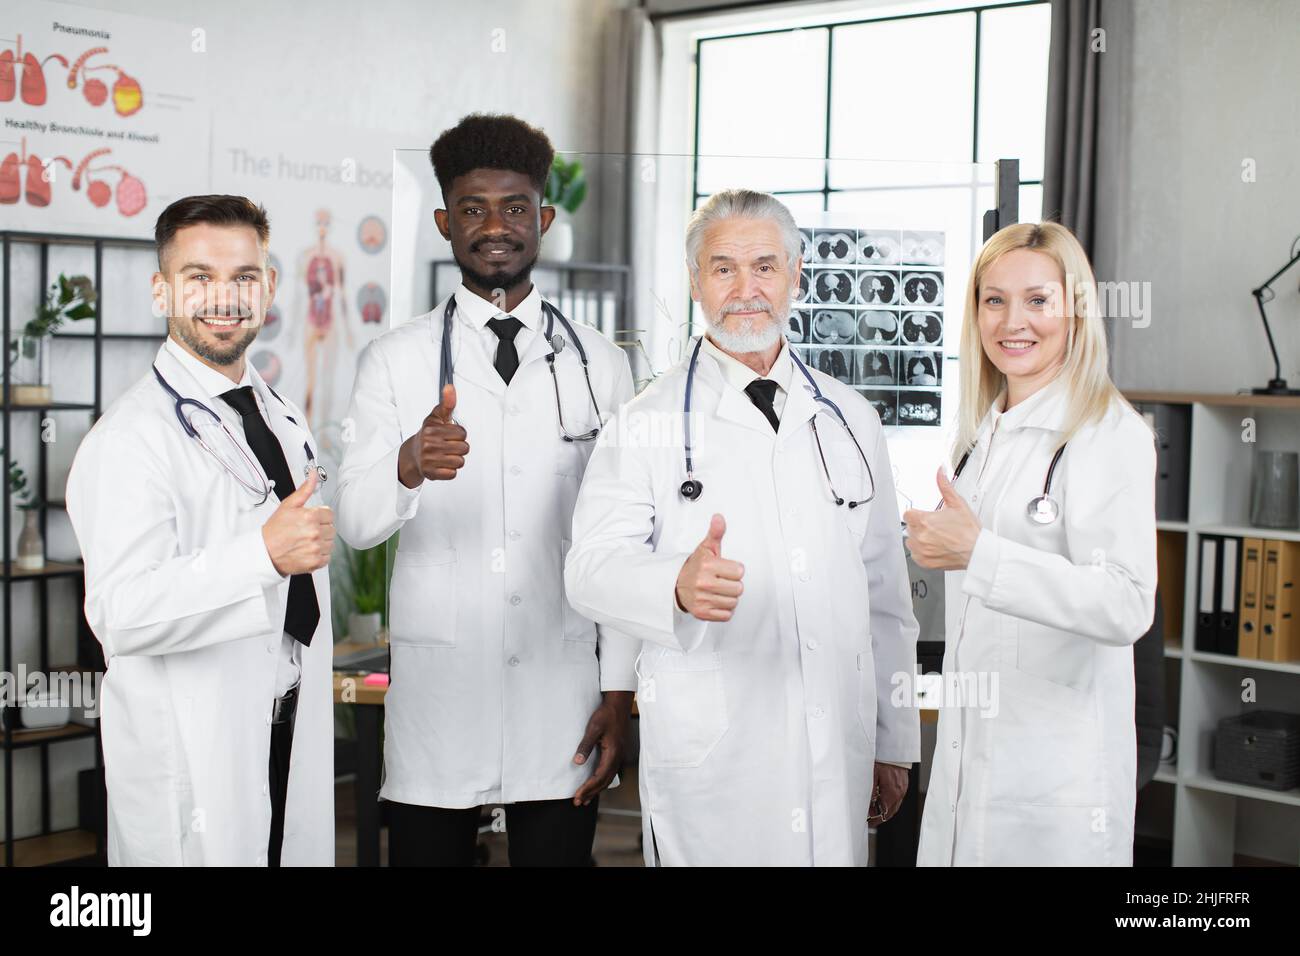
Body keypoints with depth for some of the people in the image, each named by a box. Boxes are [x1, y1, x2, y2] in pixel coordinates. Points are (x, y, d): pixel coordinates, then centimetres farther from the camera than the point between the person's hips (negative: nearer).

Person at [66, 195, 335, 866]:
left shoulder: (283, 418, 12)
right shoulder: (133, 436, -17)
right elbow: (120, 612, -28)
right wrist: (265, 554, -37)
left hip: (292, 729, 8)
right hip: (191, 752, -7)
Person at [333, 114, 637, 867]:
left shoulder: (600, 362, 6)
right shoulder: (395, 361, 3)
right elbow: (355, 522, -7)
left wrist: (620, 690, 0)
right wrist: (408, 466, -30)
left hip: (562, 692, 1)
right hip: (436, 689, 0)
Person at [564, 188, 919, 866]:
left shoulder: (849, 419, 11)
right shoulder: (647, 424, -1)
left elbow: (886, 590, 13)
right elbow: (592, 567, -12)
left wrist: (895, 742, 12)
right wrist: (678, 586, -34)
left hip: (839, 757, 4)